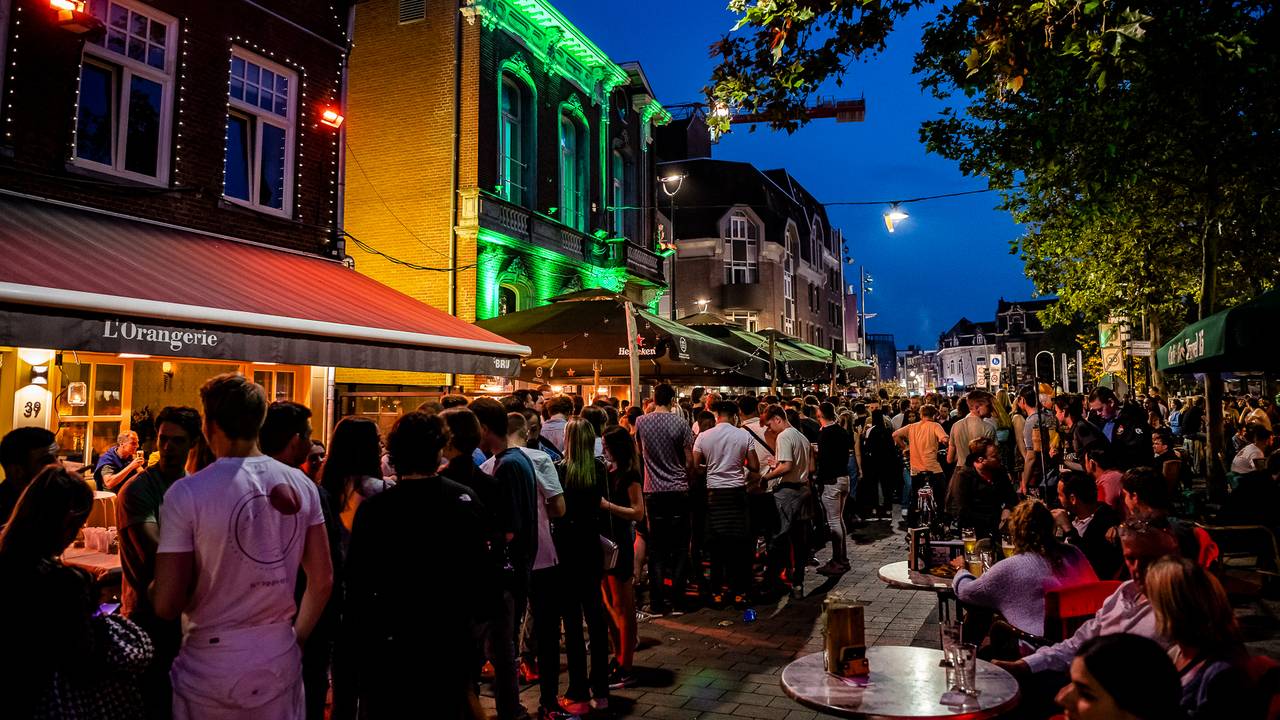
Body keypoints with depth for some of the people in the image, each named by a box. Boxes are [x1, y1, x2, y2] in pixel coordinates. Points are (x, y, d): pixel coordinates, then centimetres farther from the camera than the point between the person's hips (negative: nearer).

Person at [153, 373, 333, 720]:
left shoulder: (186, 493, -16)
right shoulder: (301, 484, -3)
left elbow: (166, 604, -15)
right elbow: (322, 581, 2)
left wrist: (151, 586, 6)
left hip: (211, 668, -3)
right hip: (281, 662, 3)